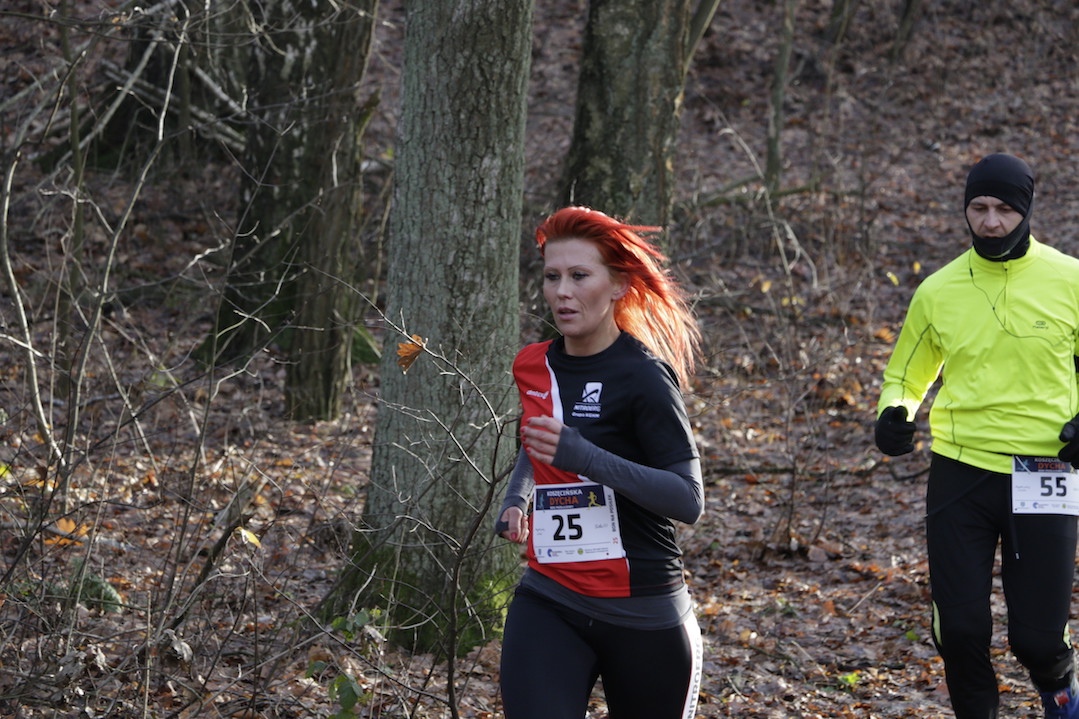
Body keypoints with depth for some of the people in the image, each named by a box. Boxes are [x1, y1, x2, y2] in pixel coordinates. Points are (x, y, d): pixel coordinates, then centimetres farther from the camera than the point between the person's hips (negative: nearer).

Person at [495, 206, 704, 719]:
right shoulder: (533, 366, 8)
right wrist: (514, 501, 9)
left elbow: (689, 500, -19)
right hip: (549, 605, 4)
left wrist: (582, 456, -28)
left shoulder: (642, 376, -12)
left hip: (643, 616, -4)